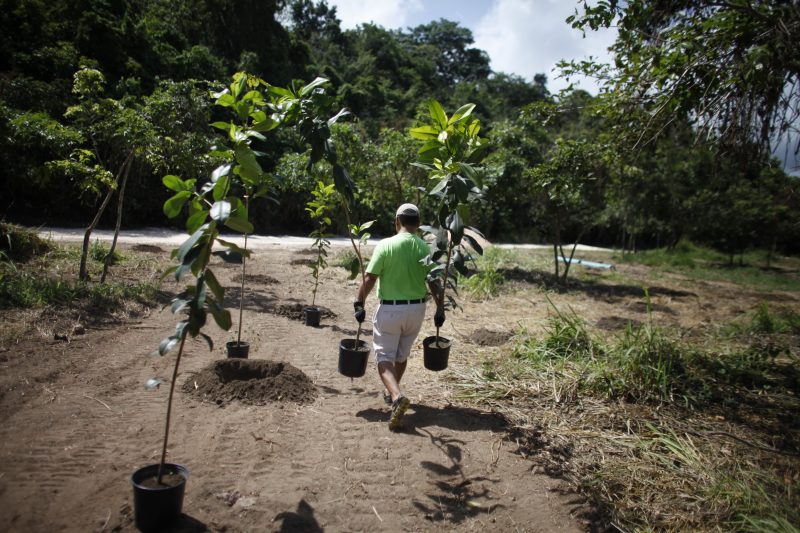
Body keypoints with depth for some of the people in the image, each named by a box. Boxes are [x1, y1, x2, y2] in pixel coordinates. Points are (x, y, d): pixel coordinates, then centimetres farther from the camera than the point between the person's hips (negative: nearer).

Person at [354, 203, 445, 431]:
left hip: (389, 309, -4)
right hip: (416, 309, 4)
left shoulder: (386, 245, -12)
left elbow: (369, 279, -13)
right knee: (402, 354, 22)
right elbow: (433, 284, -1)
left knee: (384, 356, 3)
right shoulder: (425, 249, -3)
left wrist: (359, 303, -3)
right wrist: (440, 309, 10)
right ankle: (393, 393, 37)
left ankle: (397, 396, -19)